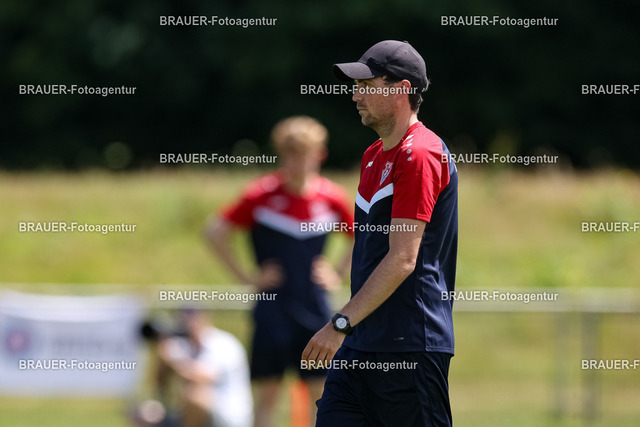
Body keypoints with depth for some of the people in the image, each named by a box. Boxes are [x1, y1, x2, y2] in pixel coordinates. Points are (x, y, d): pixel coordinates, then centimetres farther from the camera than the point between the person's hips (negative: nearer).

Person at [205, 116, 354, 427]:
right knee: (267, 392, -3)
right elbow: (215, 232, -2)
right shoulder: (262, 194, -7)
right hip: (273, 305, -2)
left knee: (321, 390, 3)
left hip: (315, 307, 2)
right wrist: (246, 277, -4)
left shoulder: (333, 198, 0)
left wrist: (338, 274, 5)